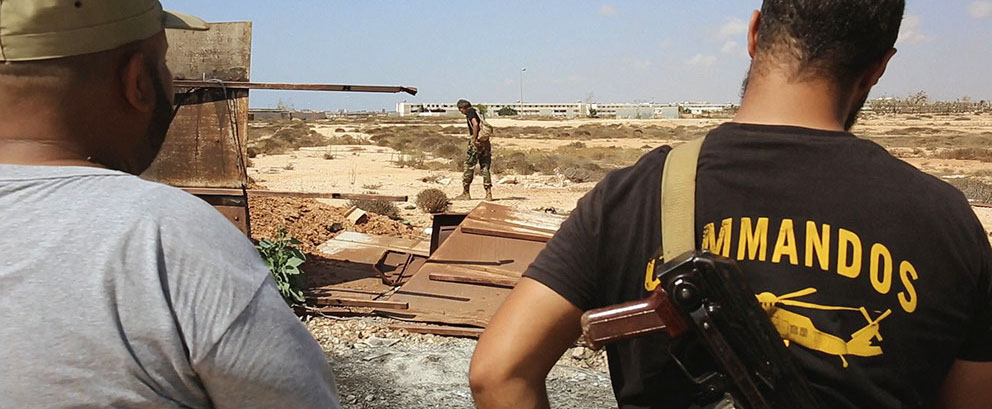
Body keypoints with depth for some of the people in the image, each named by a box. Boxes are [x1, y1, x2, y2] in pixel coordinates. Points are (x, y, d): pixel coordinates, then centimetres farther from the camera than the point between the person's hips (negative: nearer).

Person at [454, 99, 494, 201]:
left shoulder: (470, 111, -3)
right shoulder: (477, 112, 21)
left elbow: (475, 124, -19)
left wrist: (474, 139, -16)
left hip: (477, 142, -8)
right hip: (485, 142, 8)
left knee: (469, 167, 1)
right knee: (485, 168, 8)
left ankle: (466, 193, 5)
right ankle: (488, 193, 2)